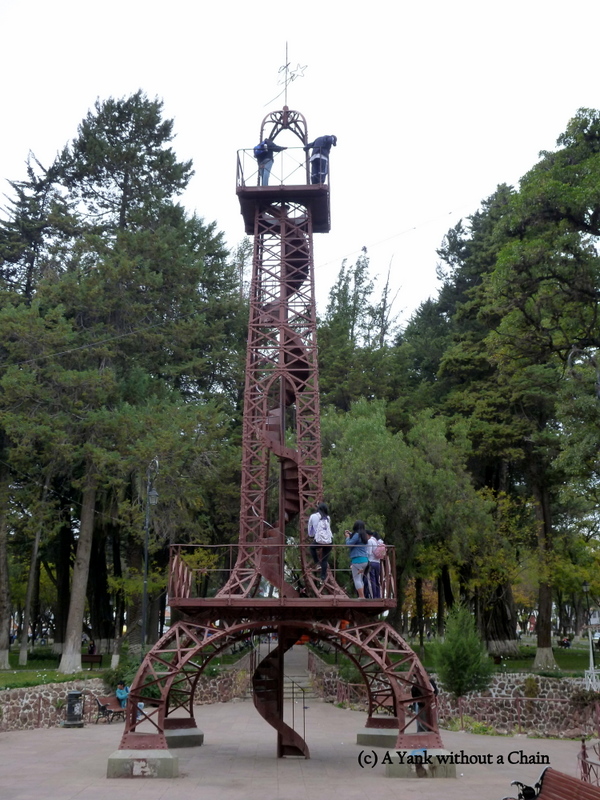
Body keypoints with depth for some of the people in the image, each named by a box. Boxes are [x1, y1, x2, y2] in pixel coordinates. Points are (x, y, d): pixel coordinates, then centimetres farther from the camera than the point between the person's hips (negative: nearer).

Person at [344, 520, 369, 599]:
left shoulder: (357, 534, -12)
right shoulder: (363, 535, 14)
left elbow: (349, 544, -11)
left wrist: (347, 537, 5)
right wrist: (350, 534, 23)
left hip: (358, 560, -9)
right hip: (365, 559, 9)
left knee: (357, 579, -5)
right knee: (360, 579, 16)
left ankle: (361, 597, -11)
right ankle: (362, 597, 17)